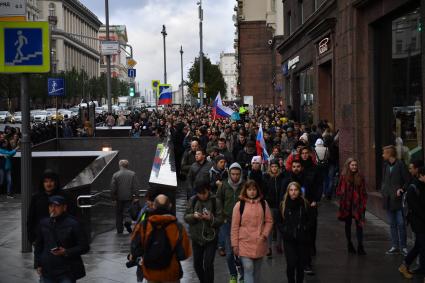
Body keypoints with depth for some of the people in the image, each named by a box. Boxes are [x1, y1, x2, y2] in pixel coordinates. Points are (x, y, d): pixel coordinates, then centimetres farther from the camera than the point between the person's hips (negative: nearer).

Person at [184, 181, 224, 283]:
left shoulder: (215, 201, -9)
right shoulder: (192, 200, 0)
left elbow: (220, 220, -8)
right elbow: (186, 217, 0)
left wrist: (210, 218, -27)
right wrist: (193, 216, -20)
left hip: (210, 238, -4)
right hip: (196, 238, 4)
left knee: (208, 265, -9)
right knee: (197, 264, 13)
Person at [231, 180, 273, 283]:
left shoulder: (263, 204, 4)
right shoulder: (239, 205, -3)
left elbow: (269, 221, 8)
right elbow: (235, 226, -2)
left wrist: (264, 235, -6)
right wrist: (235, 244, -3)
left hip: (259, 243, 3)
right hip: (245, 243, -3)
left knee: (257, 270, 14)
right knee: (248, 268, -12)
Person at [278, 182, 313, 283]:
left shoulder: (305, 204, -1)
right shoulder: (283, 204, 0)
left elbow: (310, 221, 6)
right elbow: (279, 222, 8)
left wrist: (304, 229, -7)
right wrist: (284, 231, -7)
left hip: (302, 239, 1)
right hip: (289, 240, -1)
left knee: (301, 264, 7)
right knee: (291, 264, -10)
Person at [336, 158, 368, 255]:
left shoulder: (360, 178, 4)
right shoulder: (343, 177, 0)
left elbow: (363, 192, 5)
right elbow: (338, 191, 4)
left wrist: (363, 203, -2)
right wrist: (343, 195, -13)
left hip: (357, 205, 0)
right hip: (346, 205, 0)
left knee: (359, 225, -6)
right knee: (348, 224, 11)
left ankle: (360, 246, -6)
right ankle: (349, 244, 23)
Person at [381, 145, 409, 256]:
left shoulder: (400, 165, -9)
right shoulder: (386, 165, 10)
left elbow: (407, 181, -8)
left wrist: (401, 190, -19)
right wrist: (383, 188, 4)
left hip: (398, 199, -6)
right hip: (388, 200, 6)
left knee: (401, 224, -3)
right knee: (392, 224, 10)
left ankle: (403, 247, 6)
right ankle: (395, 246, 16)